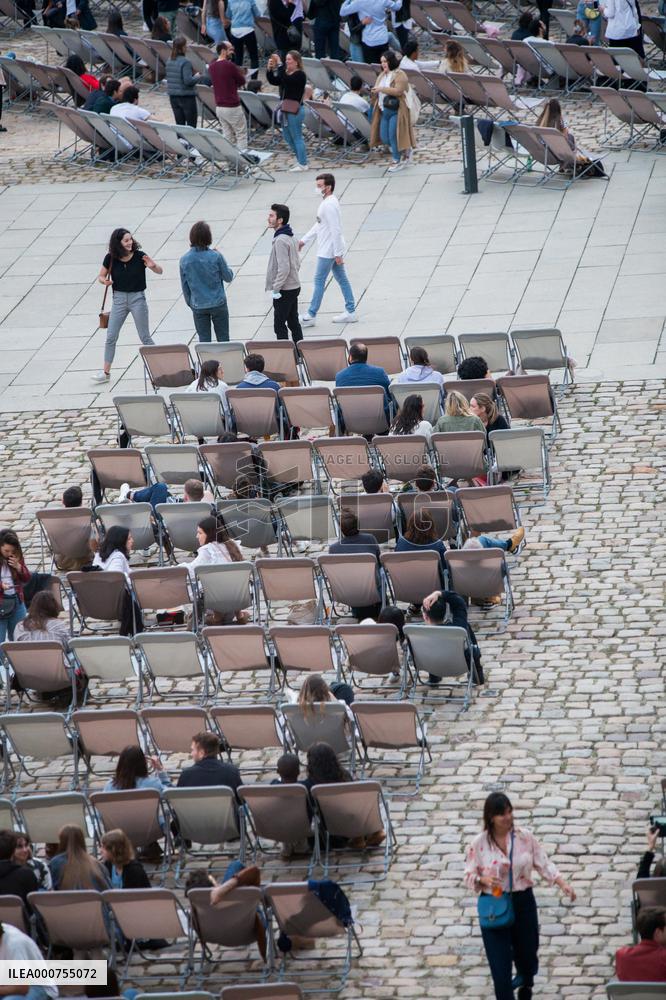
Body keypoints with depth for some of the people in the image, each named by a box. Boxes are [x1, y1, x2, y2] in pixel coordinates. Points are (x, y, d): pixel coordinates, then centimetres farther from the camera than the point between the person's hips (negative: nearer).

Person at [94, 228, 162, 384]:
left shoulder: (139, 256, -11)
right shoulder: (111, 258, -6)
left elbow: (160, 271, -5)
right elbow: (101, 276, 6)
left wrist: (153, 266, -28)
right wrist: (105, 281, -17)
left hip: (137, 298, -2)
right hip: (119, 299, 2)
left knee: (145, 337, 3)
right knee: (111, 337, 3)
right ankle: (106, 372, 13)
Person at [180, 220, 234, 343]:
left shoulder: (184, 260, -8)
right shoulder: (216, 256, -15)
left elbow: (184, 286, 2)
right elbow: (228, 277, -2)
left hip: (198, 307, 2)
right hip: (218, 304, -2)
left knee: (204, 340, 8)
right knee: (223, 338, 10)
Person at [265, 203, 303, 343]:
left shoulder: (280, 240, -21)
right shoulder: (292, 237, 9)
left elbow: (284, 268, -24)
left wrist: (276, 289, -18)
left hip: (284, 290, -9)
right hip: (294, 287, 9)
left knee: (279, 326, -2)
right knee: (294, 322, 15)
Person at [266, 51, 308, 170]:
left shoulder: (300, 75, -13)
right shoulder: (286, 73, 12)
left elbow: (286, 80, -28)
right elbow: (273, 81, 9)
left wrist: (279, 65, -27)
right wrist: (269, 69, -5)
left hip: (295, 110, -9)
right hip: (286, 108, 9)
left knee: (297, 137, -2)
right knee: (287, 137, 16)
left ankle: (303, 164, 7)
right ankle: (300, 160, 29)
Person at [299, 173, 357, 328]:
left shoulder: (329, 205, -22)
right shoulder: (327, 203, 11)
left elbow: (336, 230, -25)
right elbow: (318, 225, 22)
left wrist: (337, 254, -24)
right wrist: (304, 240, 23)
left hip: (328, 251, -10)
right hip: (334, 250, 10)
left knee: (319, 281, -2)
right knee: (342, 279, 12)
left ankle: (311, 316, 4)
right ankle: (351, 312, 17)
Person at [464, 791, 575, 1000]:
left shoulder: (525, 837, -5)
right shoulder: (479, 844, -9)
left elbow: (543, 864, -1)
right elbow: (469, 876, -2)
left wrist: (563, 884, -14)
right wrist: (484, 880, -24)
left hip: (523, 902, 2)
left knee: (526, 951, 17)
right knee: (500, 960, -5)